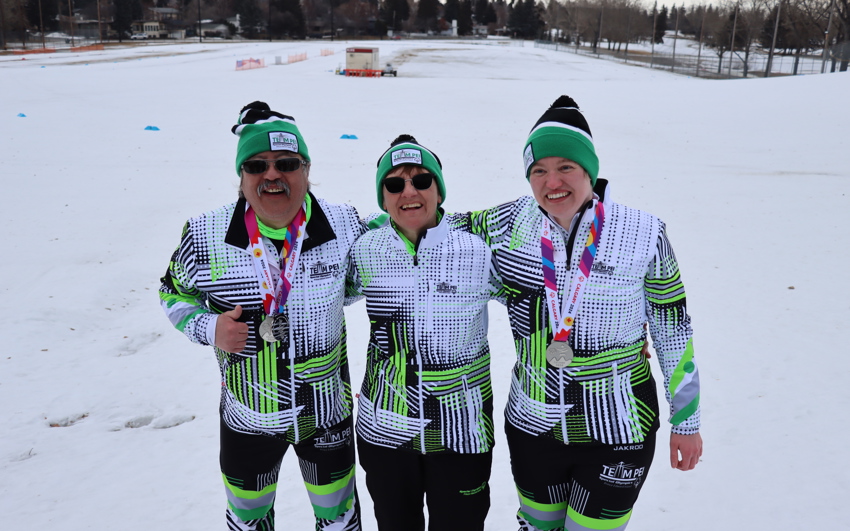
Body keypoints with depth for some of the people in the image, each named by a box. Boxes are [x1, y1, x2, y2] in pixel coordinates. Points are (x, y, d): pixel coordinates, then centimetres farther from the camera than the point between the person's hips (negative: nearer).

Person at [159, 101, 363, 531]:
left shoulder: (344, 226, -15)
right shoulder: (207, 237, -16)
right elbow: (174, 293, 2)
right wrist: (209, 328, -17)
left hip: (325, 411, 0)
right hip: (247, 417, 1)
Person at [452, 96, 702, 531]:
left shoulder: (644, 234, -11)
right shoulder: (509, 225, -8)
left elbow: (673, 328, -2)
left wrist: (686, 421, 3)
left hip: (619, 431, -2)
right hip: (531, 425, 3)